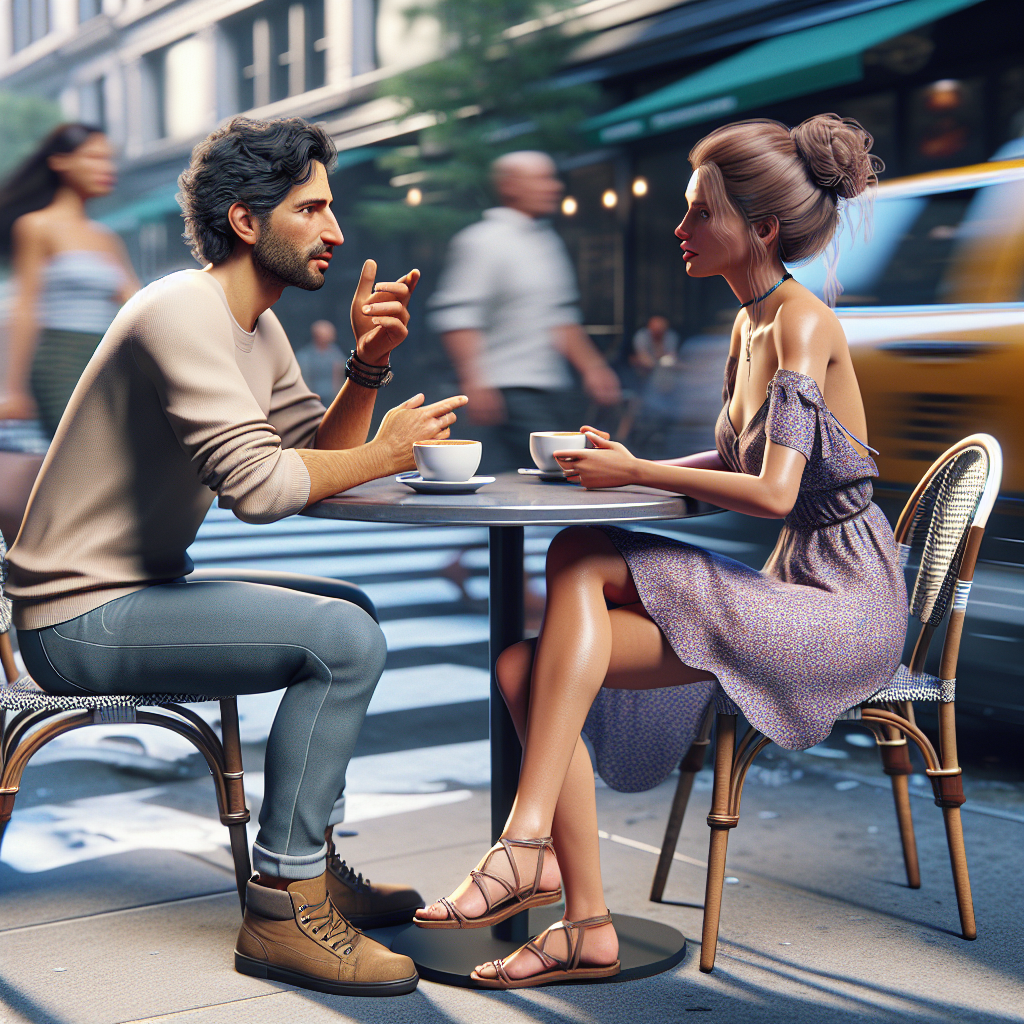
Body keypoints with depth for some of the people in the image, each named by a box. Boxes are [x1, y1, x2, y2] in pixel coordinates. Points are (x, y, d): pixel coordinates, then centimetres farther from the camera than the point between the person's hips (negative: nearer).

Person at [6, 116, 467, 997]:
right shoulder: (182, 313, -19)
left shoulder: (258, 327, 12)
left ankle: (311, 861, 23)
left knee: (348, 616, 20)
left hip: (138, 592, 11)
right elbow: (258, 484, -30)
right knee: (346, 640, -22)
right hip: (81, 618, -11)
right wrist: (386, 452, -18)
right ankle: (283, 910, -12)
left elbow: (317, 453, 9)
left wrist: (368, 367, -5)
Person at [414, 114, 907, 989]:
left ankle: (529, 839, -25)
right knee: (527, 668, -8)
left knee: (581, 558, -24)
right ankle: (587, 924, -7)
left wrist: (634, 475, -14)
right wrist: (632, 466, 10)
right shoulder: (751, 324, 12)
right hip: (793, 596, 8)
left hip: (845, 609, -8)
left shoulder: (803, 321, -14)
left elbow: (774, 492, -22)